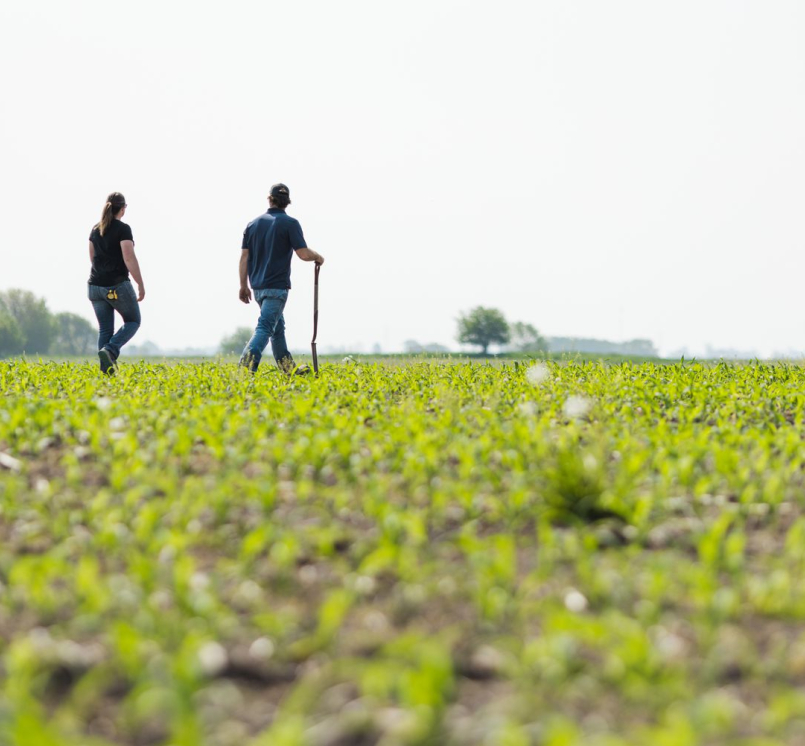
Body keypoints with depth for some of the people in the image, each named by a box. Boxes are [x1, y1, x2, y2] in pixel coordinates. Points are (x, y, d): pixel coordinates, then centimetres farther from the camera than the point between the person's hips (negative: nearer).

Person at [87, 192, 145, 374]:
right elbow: (129, 259, -17)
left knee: (105, 329, 9)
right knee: (133, 321, 10)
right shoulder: (122, 229, -10)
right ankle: (110, 350, -12)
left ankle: (106, 370, 1)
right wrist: (141, 285, -12)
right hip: (118, 285, -6)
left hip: (96, 285, 6)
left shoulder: (95, 230, 11)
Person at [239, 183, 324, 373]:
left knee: (278, 326, 20)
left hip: (258, 286, 6)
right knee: (265, 328, -11)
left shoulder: (253, 224, 9)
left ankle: (288, 368, 29)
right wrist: (318, 257, 9)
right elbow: (303, 254, -12)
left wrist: (243, 285, 10)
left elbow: (244, 256, 6)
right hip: (277, 286, -6)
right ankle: (245, 368, -28)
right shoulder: (290, 223, -7)